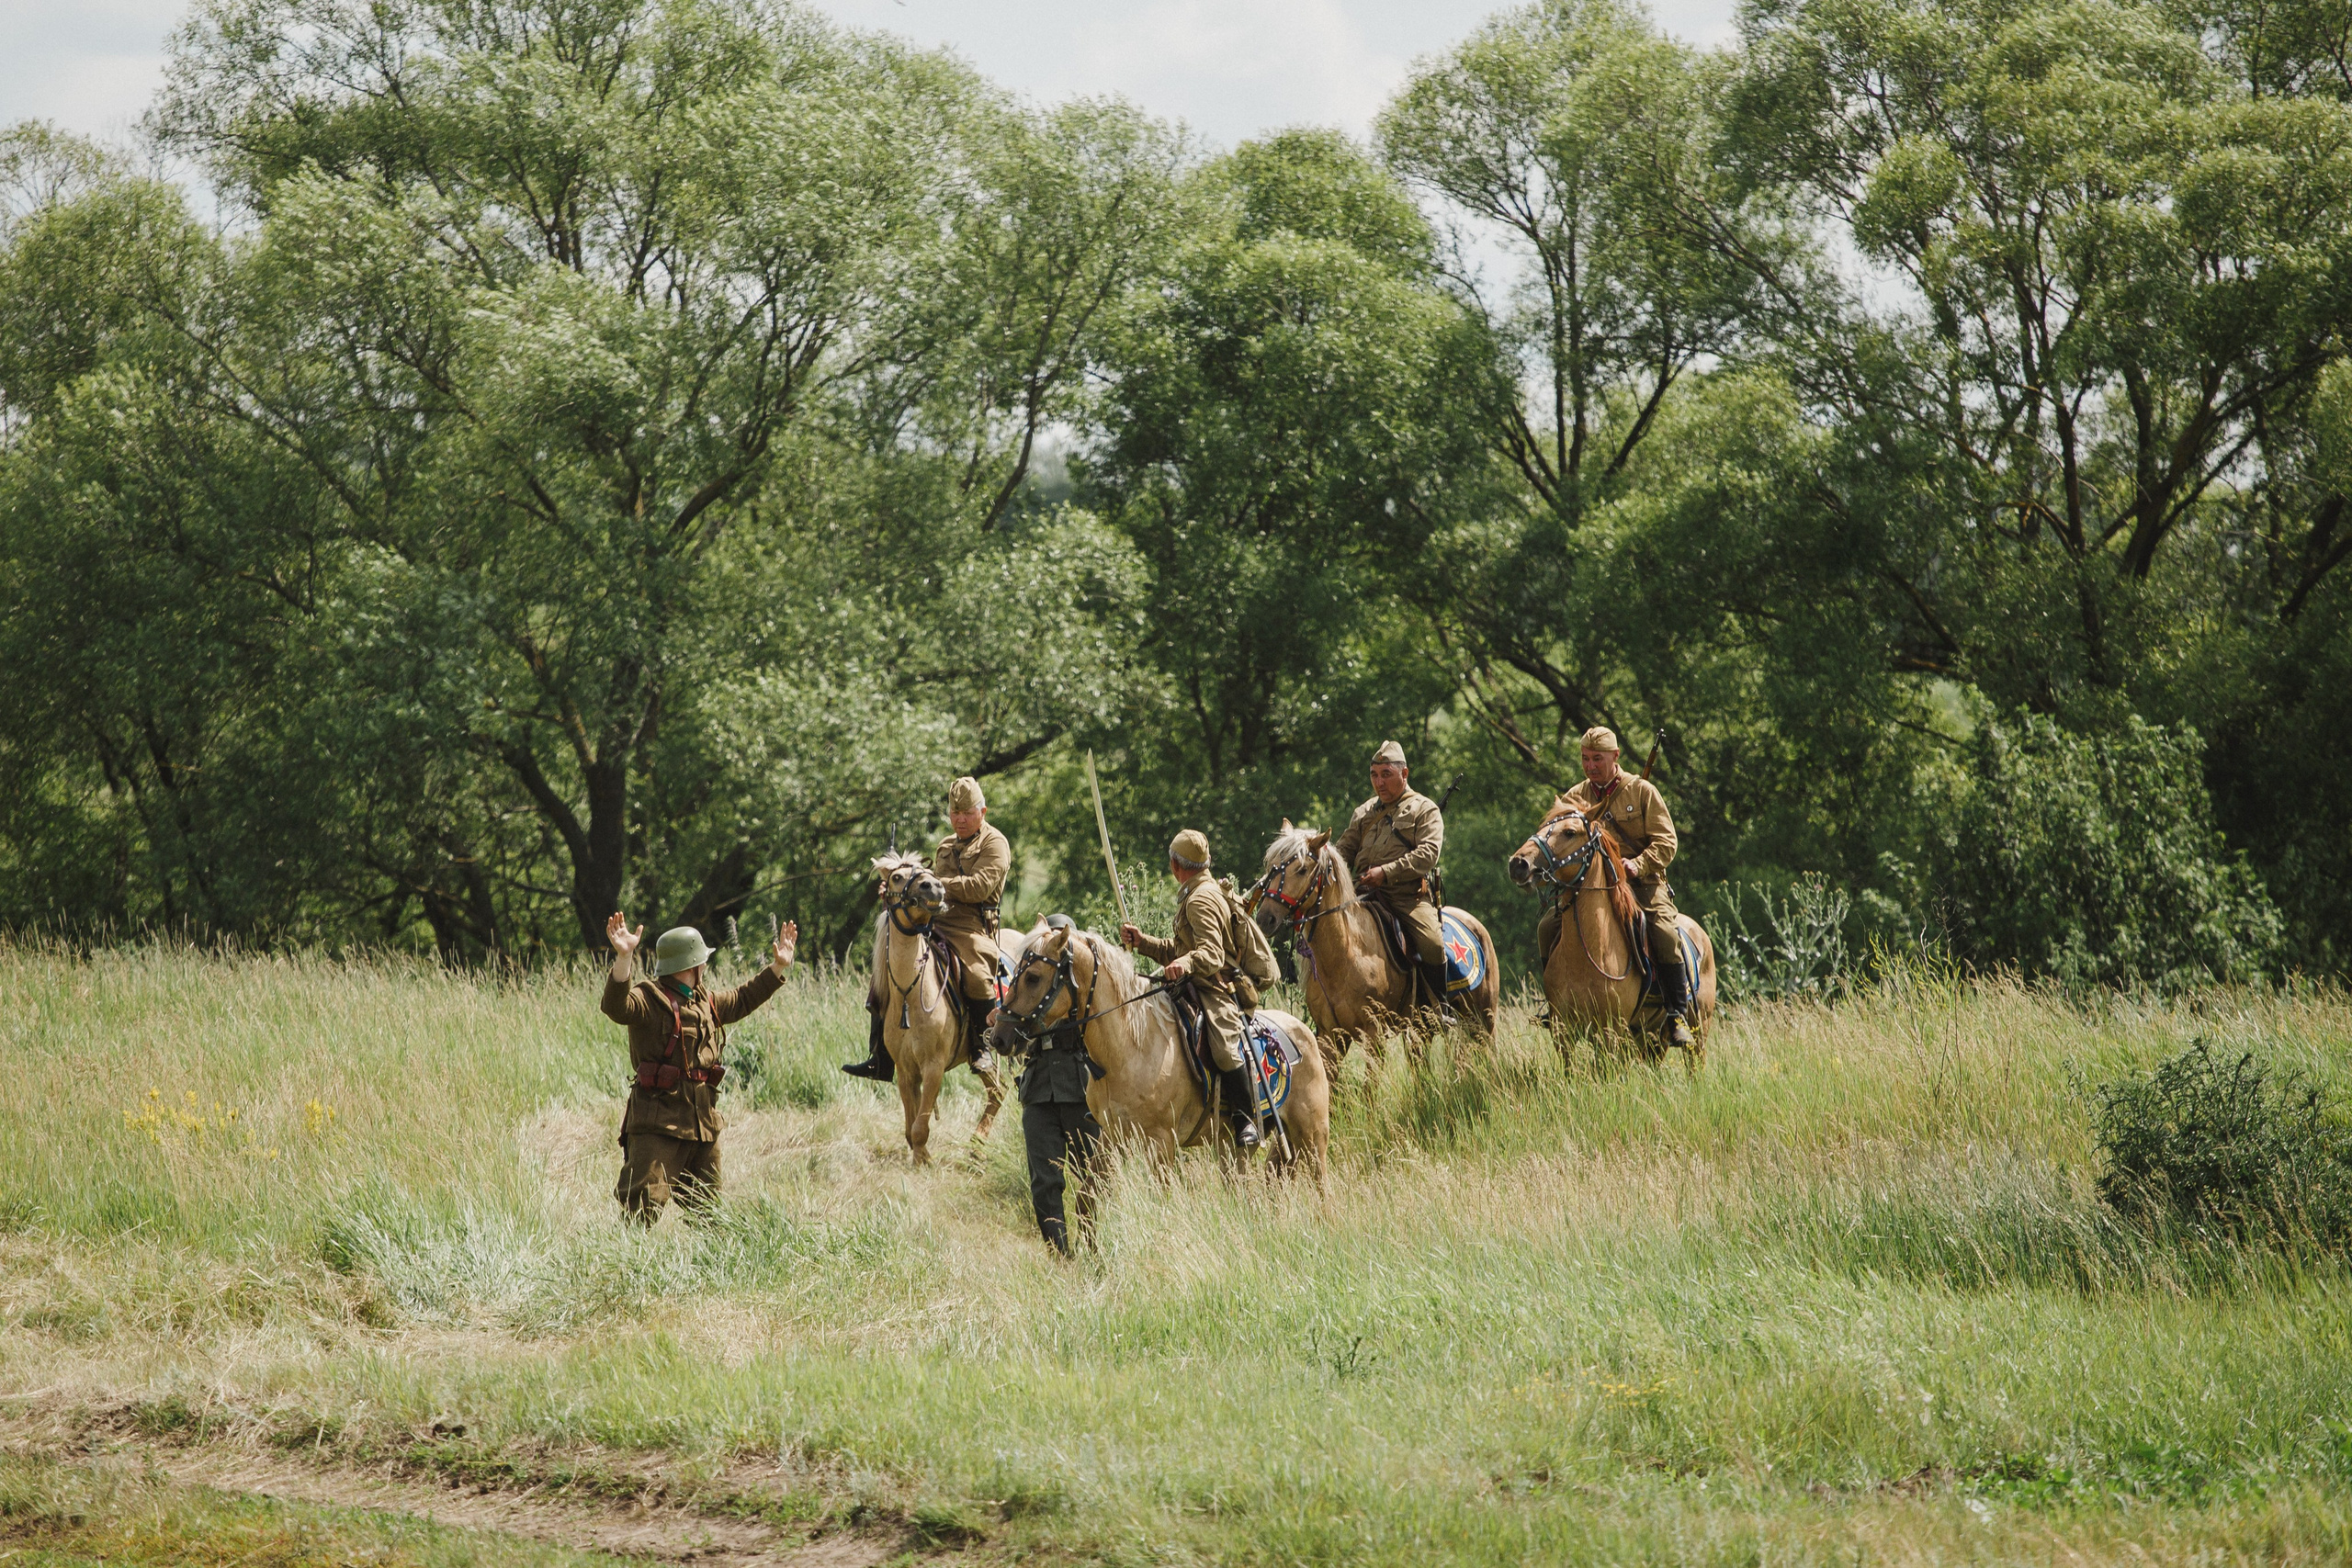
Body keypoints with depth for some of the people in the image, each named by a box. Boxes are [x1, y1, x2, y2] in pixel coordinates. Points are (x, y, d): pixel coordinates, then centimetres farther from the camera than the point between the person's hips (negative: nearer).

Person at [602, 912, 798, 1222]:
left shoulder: (706, 1002, 18)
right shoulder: (649, 999, -10)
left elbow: (741, 1001, 36)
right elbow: (617, 1007, -31)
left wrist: (778, 966, 34)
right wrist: (624, 958, -46)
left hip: (703, 1123, 8)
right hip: (657, 1123, -8)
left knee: (706, 1209, 16)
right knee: (644, 1207, -16)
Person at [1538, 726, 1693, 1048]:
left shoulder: (1642, 791, 0)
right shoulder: (1576, 797, 10)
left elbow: (1666, 842, -3)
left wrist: (1639, 864, -21)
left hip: (1641, 880, -4)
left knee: (1665, 932, -29)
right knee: (1548, 927, -15)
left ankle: (1678, 1015, -18)